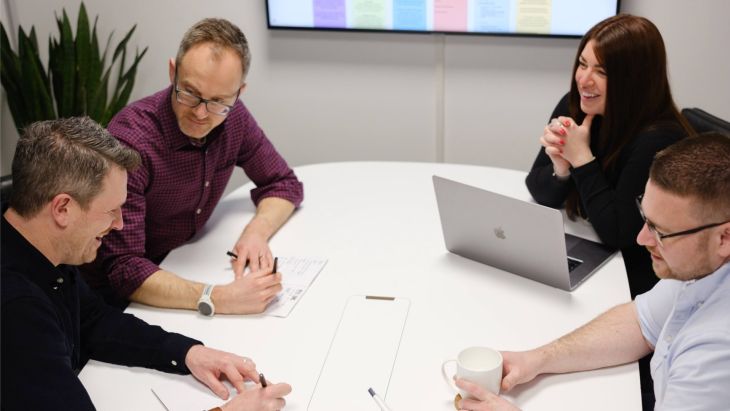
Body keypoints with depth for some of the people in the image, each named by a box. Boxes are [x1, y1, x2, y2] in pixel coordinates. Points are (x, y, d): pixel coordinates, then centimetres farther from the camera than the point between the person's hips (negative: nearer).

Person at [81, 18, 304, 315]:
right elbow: (123, 269, -31)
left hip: (185, 273, 7)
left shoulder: (233, 118, -11)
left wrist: (256, 233, -17)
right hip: (125, 294, -6)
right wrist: (219, 299, -43)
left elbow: (283, 184, 4)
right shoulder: (131, 139, -29)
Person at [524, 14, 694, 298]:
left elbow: (616, 233, -23)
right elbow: (541, 193, -1)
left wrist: (582, 160, -24)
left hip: (638, 279, -6)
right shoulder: (573, 107, -6)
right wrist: (560, 169, -22)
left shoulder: (659, 140, -25)